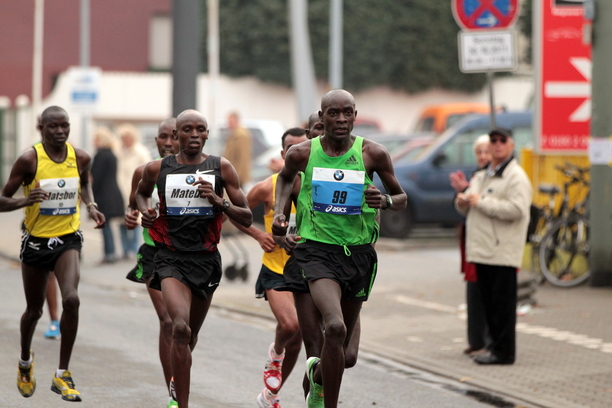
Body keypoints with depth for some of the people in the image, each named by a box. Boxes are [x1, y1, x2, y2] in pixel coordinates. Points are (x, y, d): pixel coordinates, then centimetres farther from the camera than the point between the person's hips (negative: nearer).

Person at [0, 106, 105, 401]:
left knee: (71, 299, -21)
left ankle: (62, 375, -11)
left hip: (68, 239, 1)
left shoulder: (80, 158, -2)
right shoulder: (29, 160, -13)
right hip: (36, 241, -1)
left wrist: (91, 205, 4)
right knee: (34, 309, 13)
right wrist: (24, 201, -29)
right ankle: (25, 361, 45)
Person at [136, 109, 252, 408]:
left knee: (190, 334, 18)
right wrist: (145, 210, 2)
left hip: (206, 260, 2)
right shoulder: (157, 169, 1)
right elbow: (141, 192, 24)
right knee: (181, 328, -23)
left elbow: (246, 219, 0)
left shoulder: (221, 168, 0)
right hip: (172, 259, -2)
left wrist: (219, 201, -16)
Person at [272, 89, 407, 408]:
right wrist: (279, 209, 7)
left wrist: (386, 201, -14)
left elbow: (402, 198, 8)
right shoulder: (302, 153, -2)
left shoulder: (373, 154, -4)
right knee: (335, 328, -26)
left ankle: (317, 375, 50)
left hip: (359, 251, 2)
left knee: (344, 347, 15)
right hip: (317, 249, -2)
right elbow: (286, 176, 22)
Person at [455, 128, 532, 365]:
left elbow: (516, 209, -21)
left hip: (502, 252, -8)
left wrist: (481, 202, -16)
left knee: (502, 303, -6)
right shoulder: (481, 177, 22)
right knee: (488, 302, 11)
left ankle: (503, 352, -3)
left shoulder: (516, 177, -6)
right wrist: (462, 201, 4)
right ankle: (496, 345, 18)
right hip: (482, 249, 8)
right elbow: (468, 210, 29)